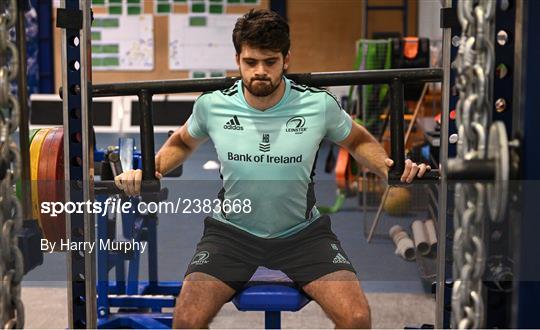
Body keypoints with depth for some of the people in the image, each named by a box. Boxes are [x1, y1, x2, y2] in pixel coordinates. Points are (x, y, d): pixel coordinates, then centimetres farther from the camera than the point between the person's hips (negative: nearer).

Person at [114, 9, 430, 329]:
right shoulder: (212, 105, -10)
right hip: (232, 230, 0)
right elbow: (183, 142, 12)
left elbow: (358, 140, 9)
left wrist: (387, 165, -11)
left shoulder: (320, 104, -12)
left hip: (303, 231, 0)